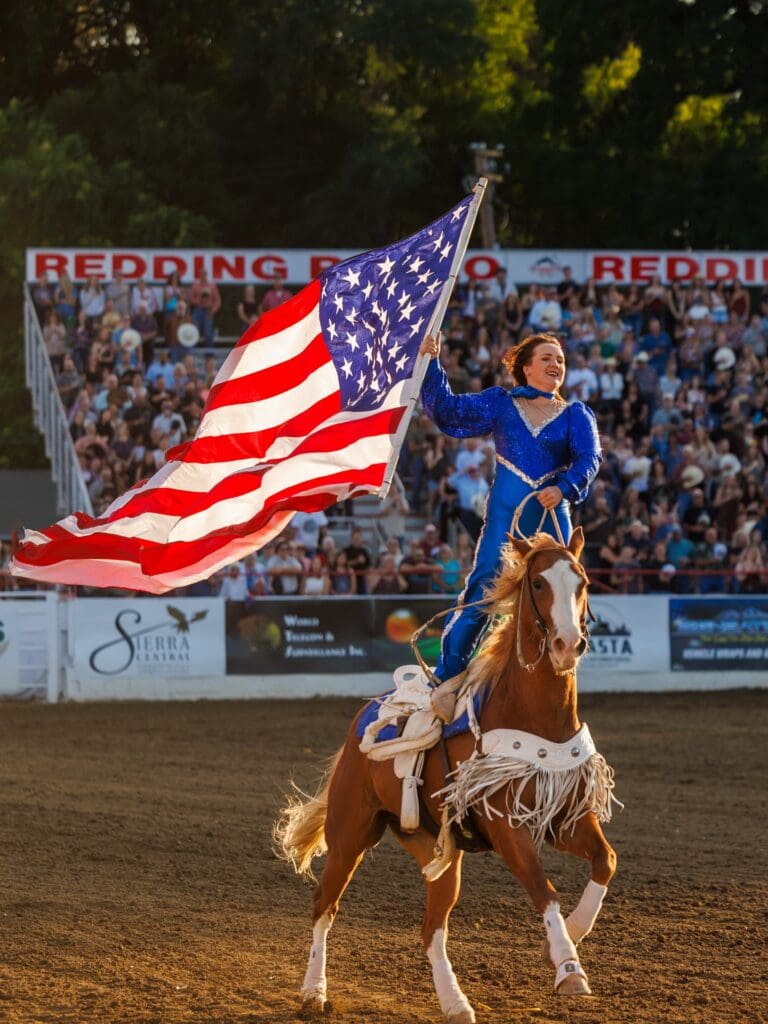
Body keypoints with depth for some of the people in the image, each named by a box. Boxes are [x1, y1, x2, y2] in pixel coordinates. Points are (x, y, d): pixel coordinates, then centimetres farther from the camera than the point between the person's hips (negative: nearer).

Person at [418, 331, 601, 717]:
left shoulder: (576, 416, 10)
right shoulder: (500, 404, 10)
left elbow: (588, 460, -5)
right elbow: (448, 411, 7)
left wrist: (564, 487, -24)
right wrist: (431, 365, -3)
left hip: (553, 519, 2)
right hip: (504, 517, -1)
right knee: (479, 596, -9)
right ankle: (446, 681, -4)